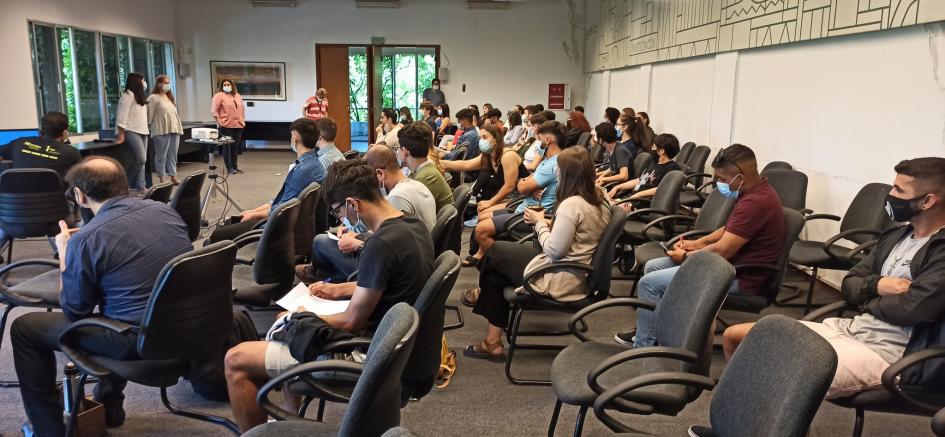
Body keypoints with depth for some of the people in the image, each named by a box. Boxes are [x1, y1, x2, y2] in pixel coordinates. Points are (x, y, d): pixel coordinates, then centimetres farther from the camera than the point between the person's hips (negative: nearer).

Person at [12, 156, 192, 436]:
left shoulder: (86, 240, -16)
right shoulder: (166, 211, 3)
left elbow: (74, 312, -3)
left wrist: (64, 253, 8)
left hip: (139, 341, -7)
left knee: (24, 328, 13)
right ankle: (109, 406, 44)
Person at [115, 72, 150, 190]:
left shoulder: (139, 96, 20)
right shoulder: (128, 94, -7)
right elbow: (122, 115, -13)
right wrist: (121, 135, -17)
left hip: (142, 131, 9)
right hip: (131, 132, -9)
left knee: (143, 160, 3)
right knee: (141, 159, -16)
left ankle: (140, 187, 5)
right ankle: (126, 183, -2)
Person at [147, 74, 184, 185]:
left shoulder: (170, 97, 21)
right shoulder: (153, 98, -2)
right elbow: (150, 116, -5)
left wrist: (179, 127, 16)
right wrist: (149, 127, -6)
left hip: (174, 129, 7)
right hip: (161, 130, -7)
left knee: (173, 155, 9)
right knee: (161, 155, -3)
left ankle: (173, 176, 14)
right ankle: (162, 179, 0)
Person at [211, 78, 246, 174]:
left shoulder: (238, 96, 16)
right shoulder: (219, 96, -3)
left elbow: (242, 109, 25)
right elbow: (214, 111, -7)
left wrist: (242, 120, 16)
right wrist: (219, 121, -11)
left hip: (238, 126, 5)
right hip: (226, 126, -5)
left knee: (235, 146, 9)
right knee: (228, 147, -1)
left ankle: (235, 166, 17)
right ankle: (229, 168, 4)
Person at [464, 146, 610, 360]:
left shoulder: (572, 204, -24)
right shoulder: (599, 200, 3)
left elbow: (554, 250, -22)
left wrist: (539, 223, -8)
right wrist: (548, 224, 3)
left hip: (561, 281, -9)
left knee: (494, 252, 8)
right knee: (497, 274, 14)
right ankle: (493, 342, 15)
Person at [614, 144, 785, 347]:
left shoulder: (756, 202, -27)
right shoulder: (756, 191, 6)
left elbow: (722, 251, -26)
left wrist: (685, 256, -9)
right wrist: (698, 243, 9)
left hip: (739, 277, -11)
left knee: (650, 283, -13)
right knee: (652, 267, 10)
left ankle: (644, 348, 0)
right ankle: (648, 330, 18)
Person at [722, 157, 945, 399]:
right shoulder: (895, 236, 15)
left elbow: (911, 308, -23)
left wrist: (868, 302, -1)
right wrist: (876, 285, -8)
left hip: (885, 350, -9)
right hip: (848, 328, 9)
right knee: (734, 336, 3)